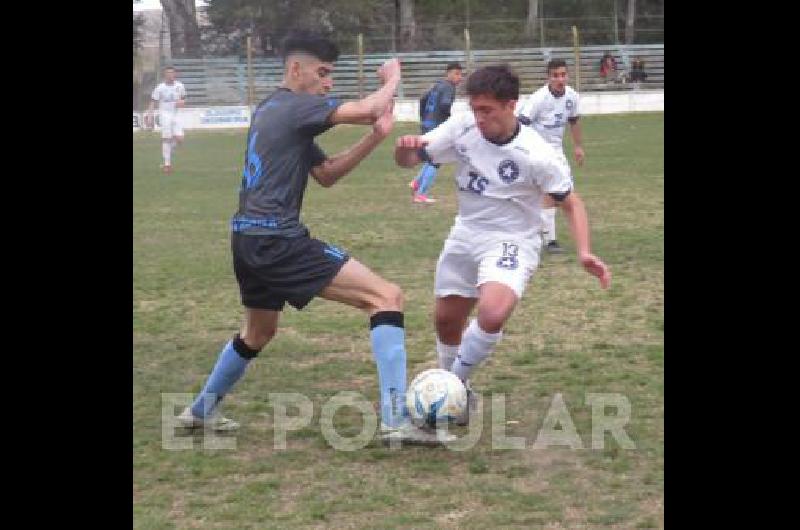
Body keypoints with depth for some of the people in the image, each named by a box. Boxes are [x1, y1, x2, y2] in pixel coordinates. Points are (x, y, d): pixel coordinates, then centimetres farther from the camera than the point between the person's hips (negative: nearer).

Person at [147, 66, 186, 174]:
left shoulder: (180, 86, 3)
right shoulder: (160, 87, -6)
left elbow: (183, 99, 16)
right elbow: (153, 102, -3)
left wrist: (181, 102, -8)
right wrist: (149, 115, -13)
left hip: (176, 115, 3)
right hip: (164, 114, -3)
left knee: (179, 139, -6)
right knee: (166, 139, -5)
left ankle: (168, 150, 24)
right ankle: (167, 164, 1)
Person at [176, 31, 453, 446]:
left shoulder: (273, 111, 20)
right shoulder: (296, 106, -9)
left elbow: (326, 175, 19)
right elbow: (368, 109, -21)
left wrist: (375, 137, 6)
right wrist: (392, 78, 0)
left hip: (248, 239, 10)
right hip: (277, 241, -10)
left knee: (259, 331, 34)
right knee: (386, 297, -12)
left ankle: (201, 411, 47)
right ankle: (396, 419, -20)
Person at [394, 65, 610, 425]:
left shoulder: (538, 154, -21)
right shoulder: (461, 128, -12)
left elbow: (570, 204, -9)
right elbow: (410, 159, -6)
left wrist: (584, 252, -24)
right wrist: (404, 148, -31)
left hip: (511, 242, -5)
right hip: (466, 234, 5)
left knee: (493, 315, -30)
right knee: (446, 319, 15)